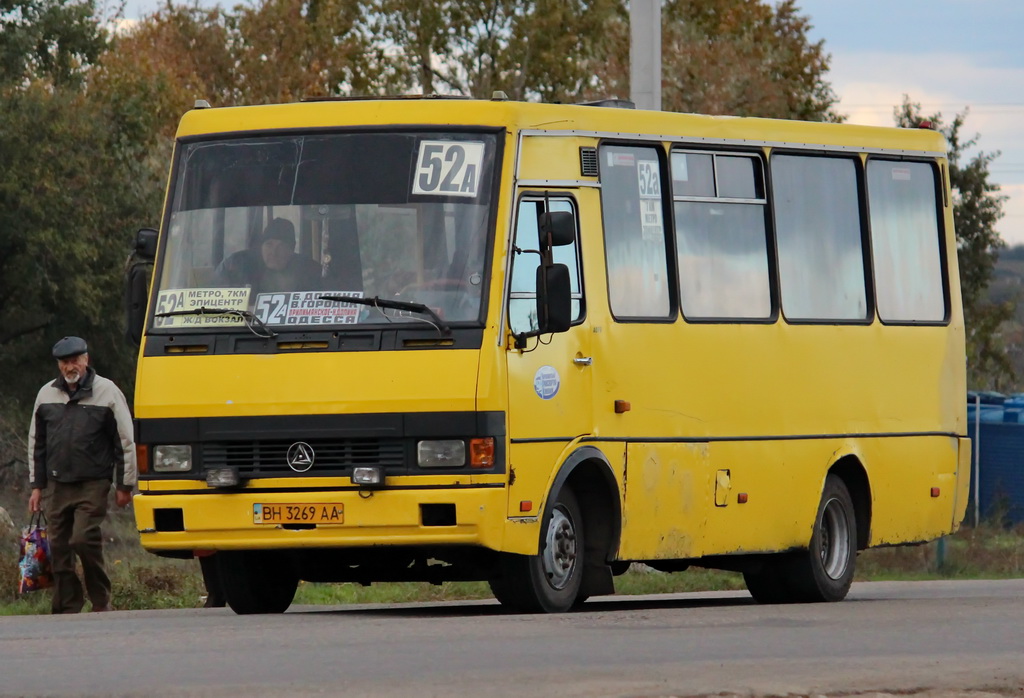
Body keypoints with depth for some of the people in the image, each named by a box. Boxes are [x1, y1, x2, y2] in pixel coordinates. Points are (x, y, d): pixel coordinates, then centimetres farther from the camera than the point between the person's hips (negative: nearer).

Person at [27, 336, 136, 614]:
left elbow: (126, 442, 2)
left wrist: (125, 485, 1)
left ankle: (101, 601, -3)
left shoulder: (107, 392, 0)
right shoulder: (46, 394, 12)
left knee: (84, 540, -17)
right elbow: (36, 443, 20)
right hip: (56, 485, 4)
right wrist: (36, 485, 15)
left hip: (93, 484, -4)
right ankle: (67, 608, 8)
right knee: (58, 547, 2)